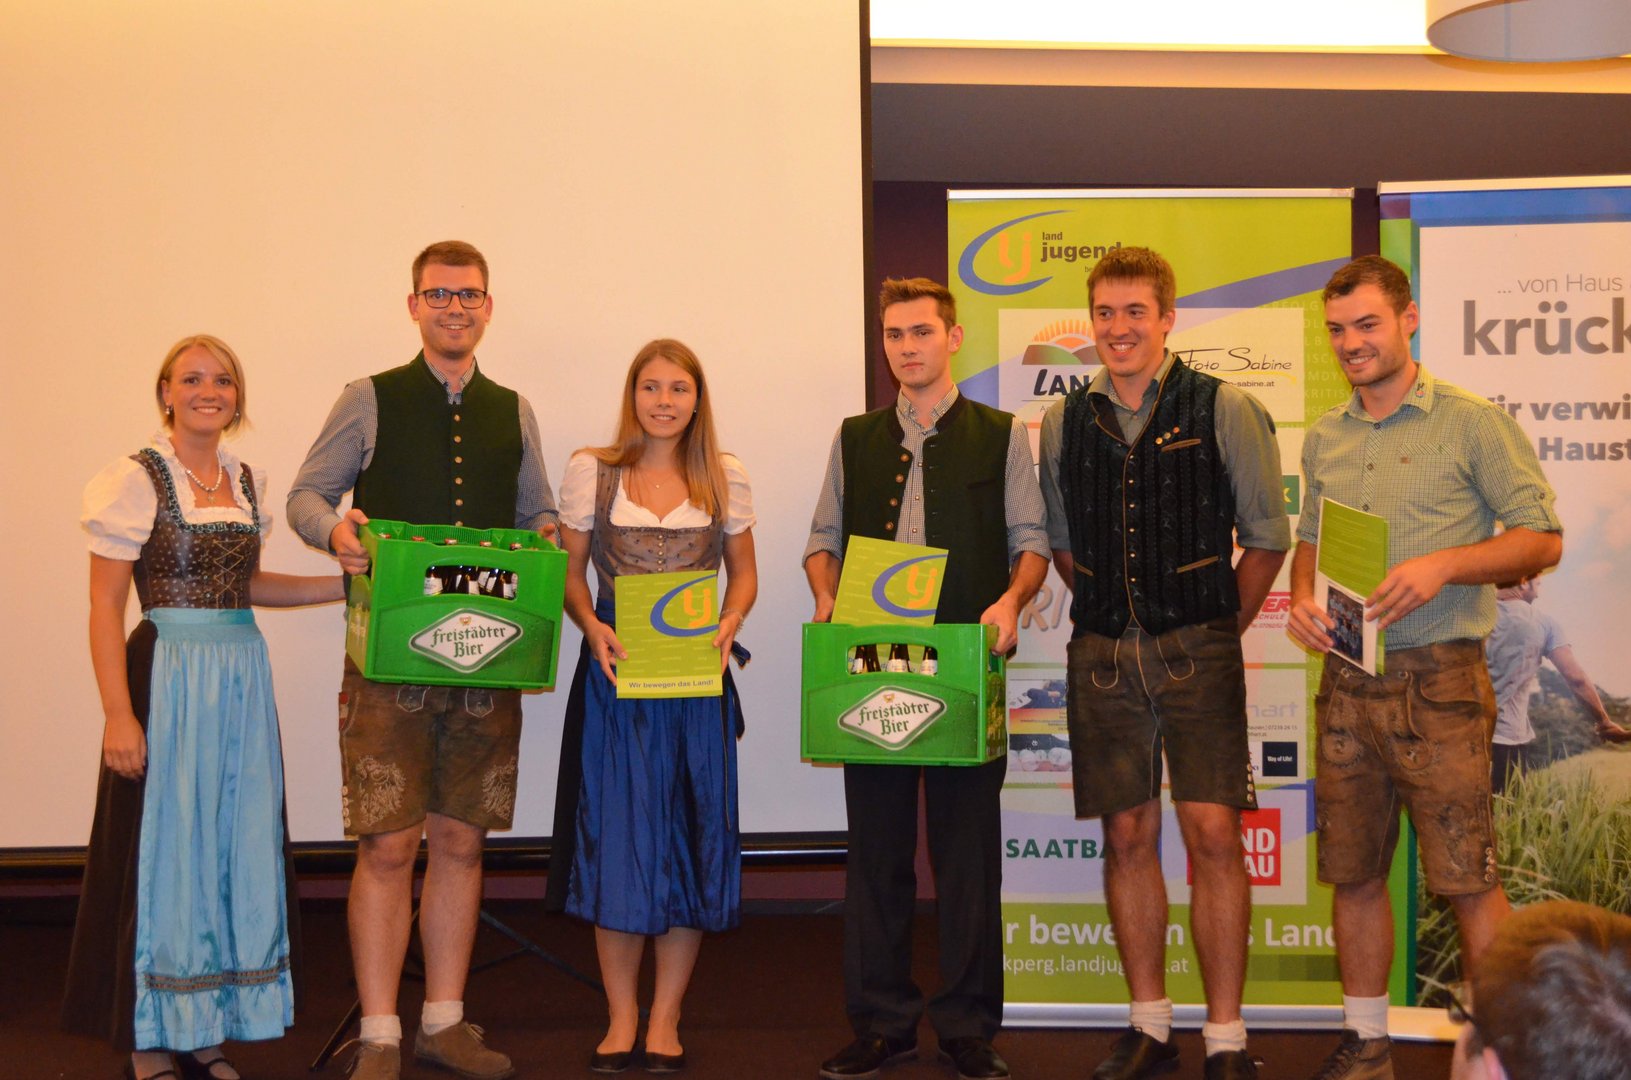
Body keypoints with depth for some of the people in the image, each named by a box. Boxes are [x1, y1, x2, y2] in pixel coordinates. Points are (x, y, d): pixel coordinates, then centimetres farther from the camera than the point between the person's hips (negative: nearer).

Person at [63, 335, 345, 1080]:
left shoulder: (248, 483, 11)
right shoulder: (137, 480, -6)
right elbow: (104, 605, -9)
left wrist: (347, 585, 13)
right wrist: (118, 714, -16)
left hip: (243, 682, 6)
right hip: (169, 680, -6)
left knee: (237, 849, 8)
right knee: (166, 847, 1)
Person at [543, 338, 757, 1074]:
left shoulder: (724, 477, 5)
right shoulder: (590, 470, 2)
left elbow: (743, 571, 12)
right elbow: (568, 571, 5)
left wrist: (729, 624, -8)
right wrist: (591, 627, -13)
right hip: (615, 671, -1)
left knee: (691, 841, 3)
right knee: (614, 841, 2)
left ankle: (665, 1019, 16)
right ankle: (620, 1017, 16)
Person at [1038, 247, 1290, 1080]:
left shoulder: (1224, 410, -2)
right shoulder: (1063, 423, 7)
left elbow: (1268, 535, 3)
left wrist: (1220, 629, 5)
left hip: (1197, 652, -3)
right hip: (1103, 657, 3)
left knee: (1213, 834, -6)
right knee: (1128, 836, 7)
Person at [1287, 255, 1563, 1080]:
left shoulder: (1471, 422, -4)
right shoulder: (1324, 439, 13)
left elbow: (1543, 539, -5)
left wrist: (1443, 565, -19)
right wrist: (1303, 599, 1)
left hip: (1438, 680, -5)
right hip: (1347, 681, 6)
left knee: (1467, 877, -4)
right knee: (1352, 873, 11)